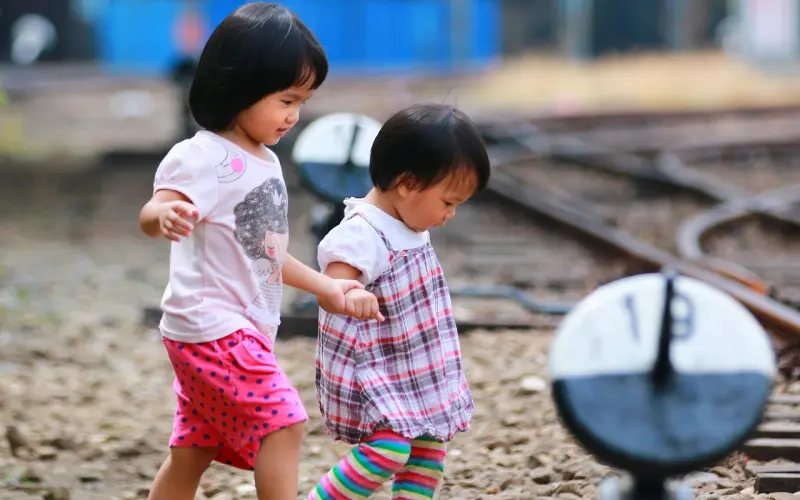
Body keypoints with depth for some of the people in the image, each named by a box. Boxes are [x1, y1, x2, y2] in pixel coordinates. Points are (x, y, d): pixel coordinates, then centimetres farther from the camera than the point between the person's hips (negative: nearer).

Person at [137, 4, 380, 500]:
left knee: (192, 451, 13)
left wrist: (324, 285, 24)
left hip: (242, 331, 9)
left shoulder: (265, 162, 14)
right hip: (214, 326, -9)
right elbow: (152, 213, -32)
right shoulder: (202, 157, -16)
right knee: (283, 421, -13)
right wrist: (166, 216, -55)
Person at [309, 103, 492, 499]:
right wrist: (351, 296, -57)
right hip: (368, 371, -10)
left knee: (429, 444, 10)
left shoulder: (409, 227, 5)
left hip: (413, 372, 10)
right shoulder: (361, 235, -24)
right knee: (389, 449, -20)